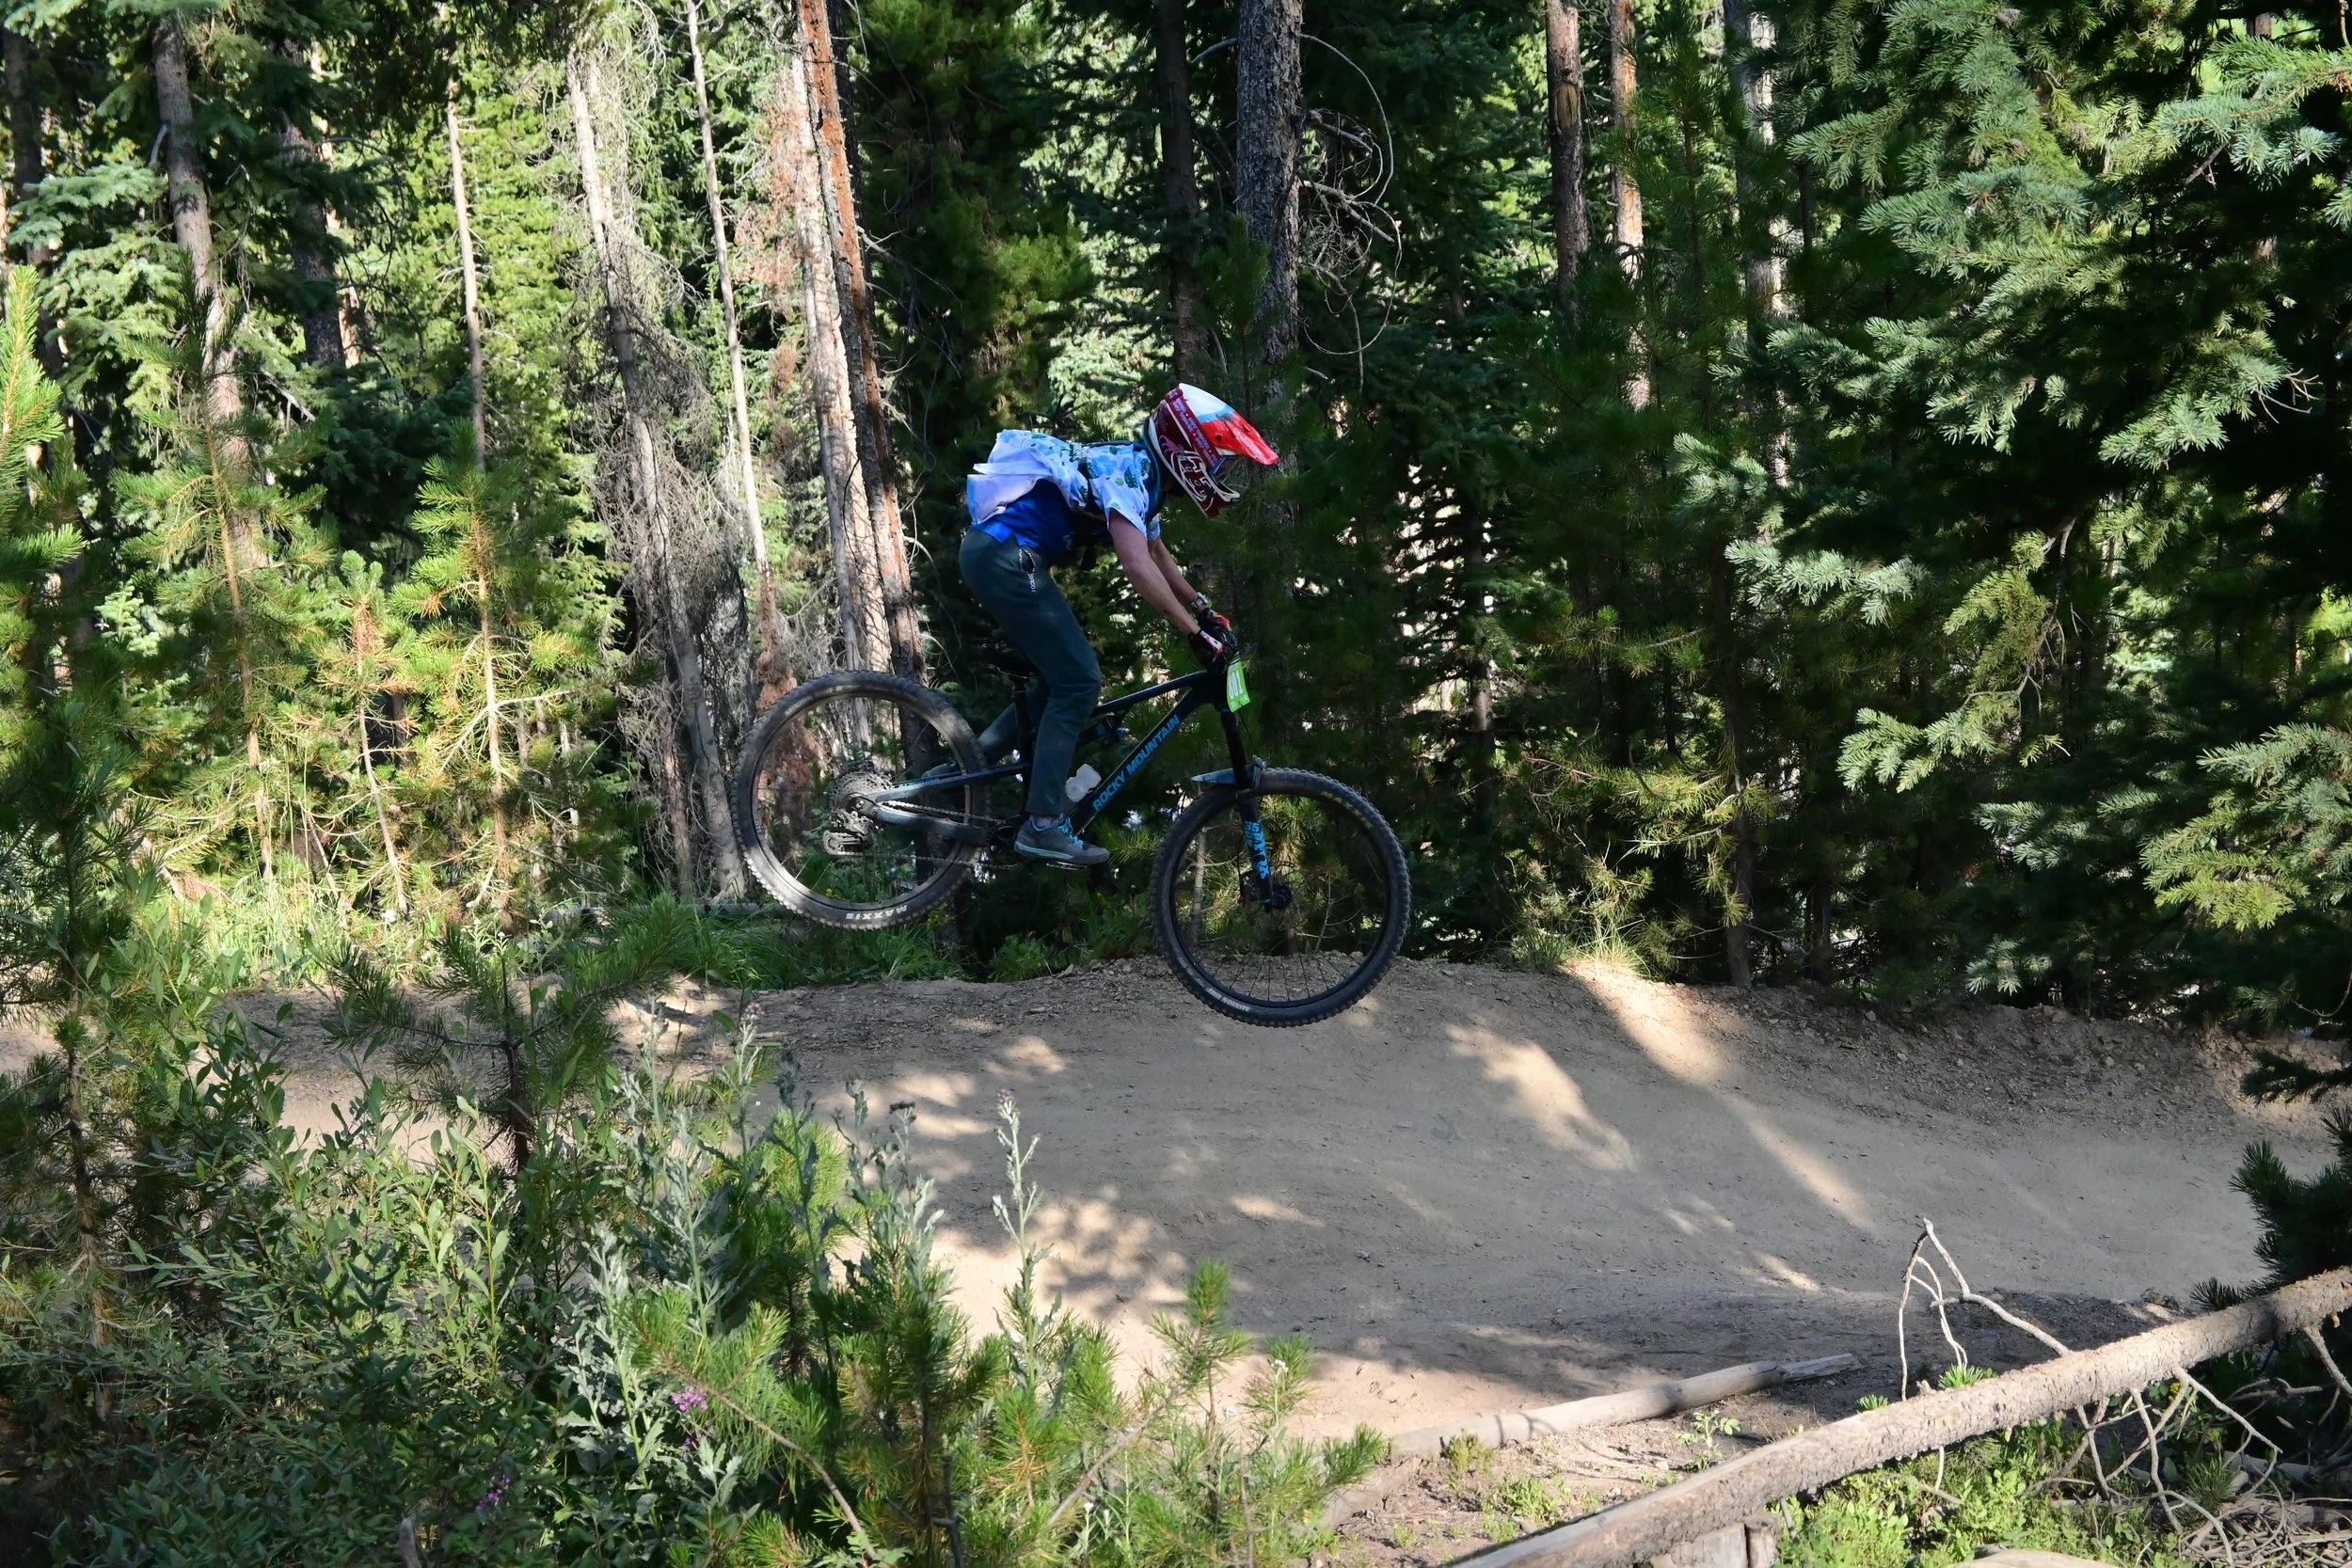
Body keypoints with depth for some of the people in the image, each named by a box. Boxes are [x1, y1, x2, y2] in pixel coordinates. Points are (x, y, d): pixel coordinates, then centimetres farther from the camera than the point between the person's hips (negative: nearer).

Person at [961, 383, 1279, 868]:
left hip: (992, 551, 10)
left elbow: (1156, 553, 29)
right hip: (1006, 557, -10)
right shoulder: (1127, 471, -15)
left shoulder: (1138, 470, 15)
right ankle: (1044, 825, -11)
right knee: (1078, 681, -9)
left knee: (1065, 673, 17)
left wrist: (1204, 609, 21)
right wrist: (1196, 633, -25)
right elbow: (1137, 565, -26)